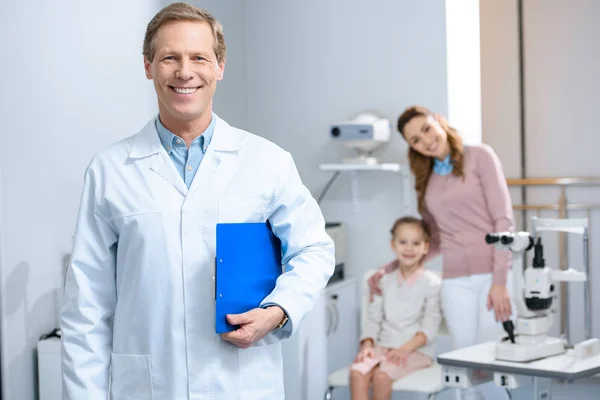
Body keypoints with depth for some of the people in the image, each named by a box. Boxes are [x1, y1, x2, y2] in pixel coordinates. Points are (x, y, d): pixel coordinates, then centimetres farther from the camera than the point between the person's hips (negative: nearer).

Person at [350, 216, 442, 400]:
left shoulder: (431, 282, -1)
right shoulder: (385, 280, 12)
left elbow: (430, 325, -7)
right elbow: (373, 318, 9)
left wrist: (406, 349, -20)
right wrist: (367, 345, -9)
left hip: (416, 350, -4)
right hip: (383, 346, 4)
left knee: (382, 374, -31)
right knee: (357, 372, -26)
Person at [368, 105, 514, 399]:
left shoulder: (479, 157, 1)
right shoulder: (426, 181, 16)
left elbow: (503, 219, -7)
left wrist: (500, 281, -15)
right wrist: (389, 269, 14)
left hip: (492, 274, -4)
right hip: (455, 281, 4)